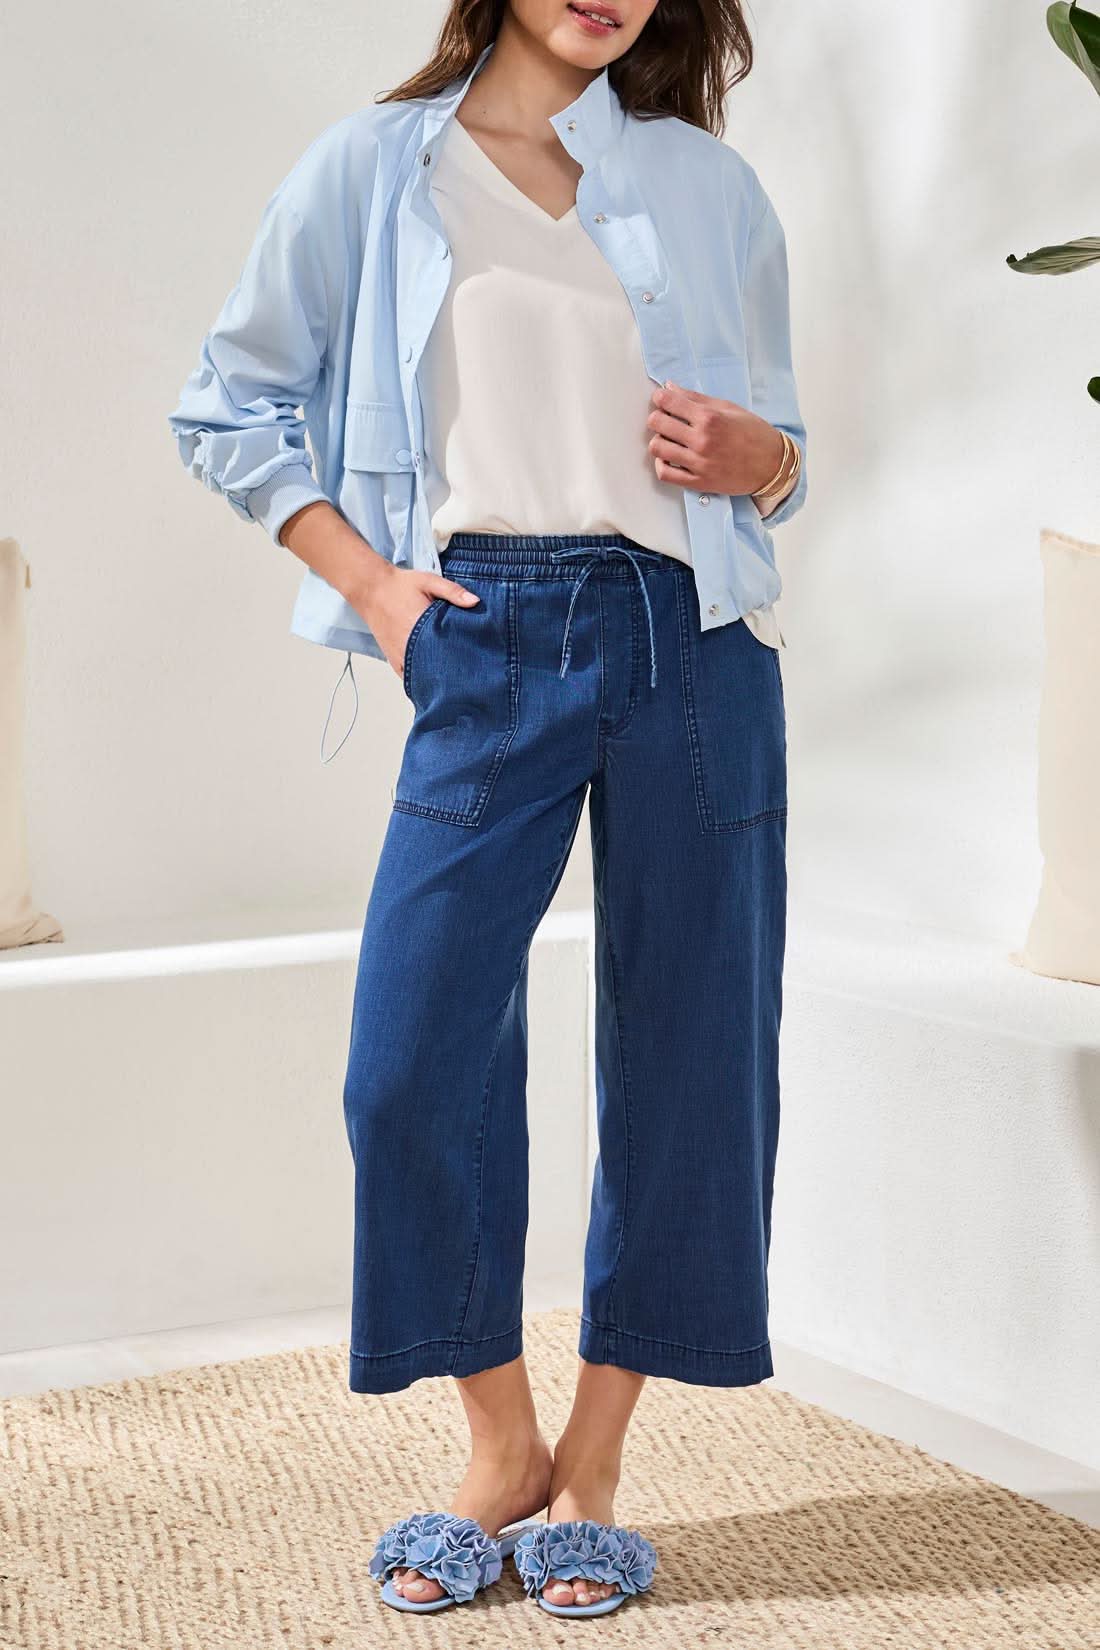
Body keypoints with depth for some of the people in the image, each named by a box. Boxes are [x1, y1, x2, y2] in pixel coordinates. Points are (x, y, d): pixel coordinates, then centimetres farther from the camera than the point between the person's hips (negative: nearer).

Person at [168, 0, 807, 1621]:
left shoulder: (712, 184, 13)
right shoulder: (373, 166, 9)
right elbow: (228, 410, 10)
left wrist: (747, 453, -4)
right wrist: (371, 582, -1)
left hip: (692, 636, 1)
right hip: (487, 645, -1)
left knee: (687, 1055, 2)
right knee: (415, 1055, -5)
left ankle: (594, 1468, 16)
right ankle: (503, 1447, 15)